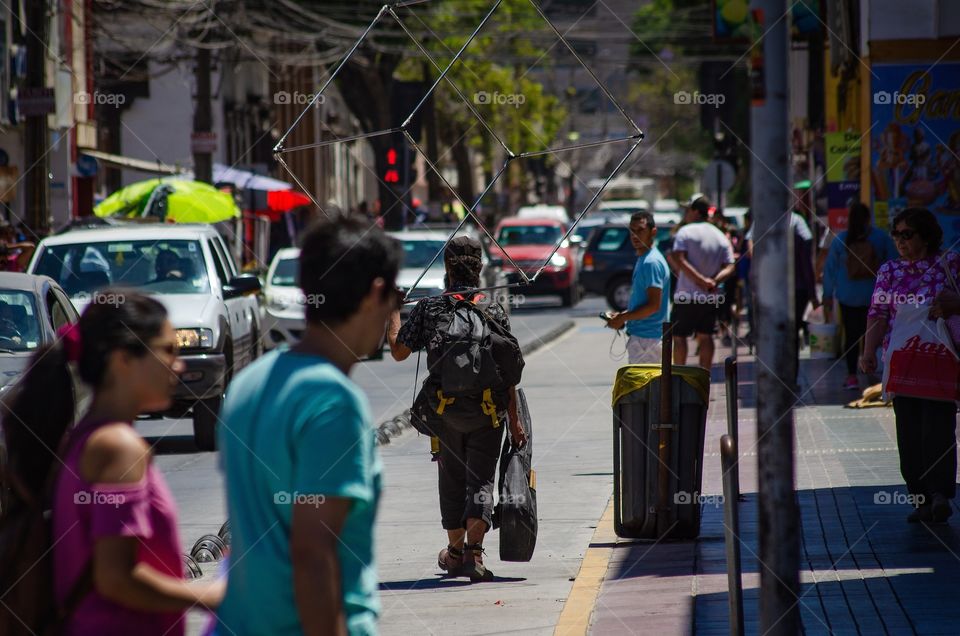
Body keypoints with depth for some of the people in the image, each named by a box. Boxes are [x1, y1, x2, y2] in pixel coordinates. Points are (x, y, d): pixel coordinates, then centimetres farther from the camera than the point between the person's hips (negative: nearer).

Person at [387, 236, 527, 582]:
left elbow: (398, 351, 5)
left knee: (452, 479, 16)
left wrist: (393, 312, 22)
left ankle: (455, 551, 30)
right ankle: (473, 552, -16)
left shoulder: (428, 308, -2)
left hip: (445, 410, 1)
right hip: (487, 411, -1)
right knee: (480, 480, 2)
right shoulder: (494, 310, -2)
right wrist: (514, 421, 0)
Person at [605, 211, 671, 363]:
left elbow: (654, 305, -21)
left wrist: (623, 318, -14)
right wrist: (623, 315, 11)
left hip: (646, 338, -10)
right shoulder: (643, 259, 16)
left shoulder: (651, 263, -17)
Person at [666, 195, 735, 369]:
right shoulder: (721, 237, 9)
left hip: (687, 295, -5)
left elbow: (679, 260, -19)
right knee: (705, 336, 12)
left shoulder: (685, 232, -7)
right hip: (712, 297, 5)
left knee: (679, 335, 5)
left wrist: (700, 280, -21)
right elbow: (730, 266, 0)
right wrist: (714, 281, -13)